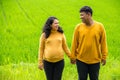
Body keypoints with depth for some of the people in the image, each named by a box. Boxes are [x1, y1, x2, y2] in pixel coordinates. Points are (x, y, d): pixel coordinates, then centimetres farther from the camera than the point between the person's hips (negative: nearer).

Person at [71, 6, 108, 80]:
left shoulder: (100, 26, -6)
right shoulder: (78, 27, -5)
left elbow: (103, 43, -1)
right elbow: (74, 43, 0)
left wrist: (104, 57, 0)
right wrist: (73, 57, 3)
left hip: (95, 60, 0)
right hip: (81, 60, 0)